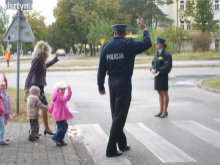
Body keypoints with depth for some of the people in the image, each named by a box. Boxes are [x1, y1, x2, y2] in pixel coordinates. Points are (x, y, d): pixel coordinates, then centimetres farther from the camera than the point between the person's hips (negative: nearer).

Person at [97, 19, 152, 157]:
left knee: (116, 115, 16)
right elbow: (147, 44, -8)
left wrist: (100, 86, 12)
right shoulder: (128, 44, -10)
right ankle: (111, 149, -3)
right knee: (120, 116, -2)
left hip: (112, 83, 5)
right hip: (124, 83, -5)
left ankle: (122, 144, 26)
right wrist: (144, 29, 7)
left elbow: (102, 68, 4)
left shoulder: (106, 47, 3)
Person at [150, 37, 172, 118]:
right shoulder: (157, 54, 11)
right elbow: (153, 63, 16)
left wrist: (158, 70, -21)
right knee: (160, 93, 13)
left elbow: (168, 66, -18)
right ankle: (161, 111, 22)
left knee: (164, 93, 2)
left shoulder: (166, 54, -12)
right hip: (157, 75, 7)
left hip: (163, 76, -7)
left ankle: (165, 111, 10)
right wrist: (152, 69, -5)